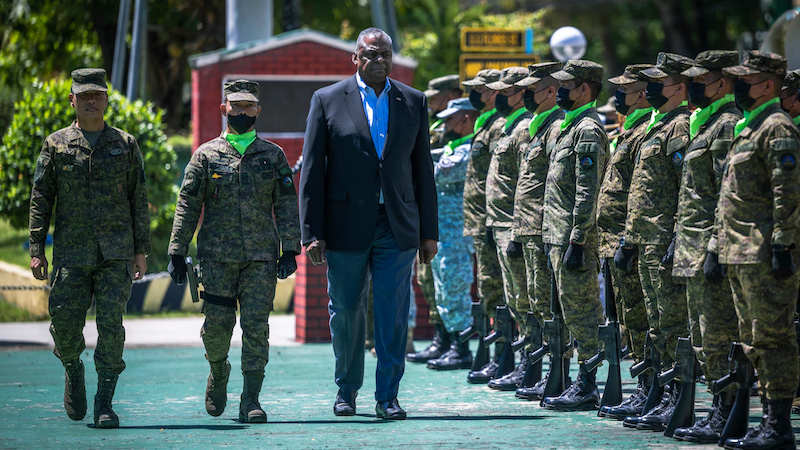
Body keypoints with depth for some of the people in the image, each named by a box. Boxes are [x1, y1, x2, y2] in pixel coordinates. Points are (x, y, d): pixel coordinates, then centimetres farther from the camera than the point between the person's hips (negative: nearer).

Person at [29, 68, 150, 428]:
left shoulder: (125, 145, 10)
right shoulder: (55, 145, 8)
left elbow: (139, 201, 10)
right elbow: (40, 200, 7)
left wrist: (141, 250, 4)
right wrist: (36, 249, -1)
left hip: (116, 253, 0)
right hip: (71, 253, 0)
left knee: (111, 324, -8)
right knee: (65, 321, -4)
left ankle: (104, 404, -4)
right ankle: (73, 369, 28)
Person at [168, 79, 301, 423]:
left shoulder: (272, 156, 10)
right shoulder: (207, 155, 7)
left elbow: (287, 205, 8)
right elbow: (187, 205, 6)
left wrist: (290, 249, -1)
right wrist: (177, 251, 0)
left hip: (262, 255, 0)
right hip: (217, 254, 0)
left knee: (256, 325, -7)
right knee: (217, 324, 0)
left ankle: (250, 401, -4)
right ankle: (219, 372, 31)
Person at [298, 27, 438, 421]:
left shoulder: (413, 102, 8)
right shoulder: (327, 101, 2)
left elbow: (422, 169, 10)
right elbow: (312, 170, 0)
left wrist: (429, 231, 7)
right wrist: (312, 233, -5)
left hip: (397, 226, 1)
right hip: (346, 226, -1)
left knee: (393, 316, -4)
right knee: (345, 313, 8)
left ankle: (387, 397, 2)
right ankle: (347, 390, 25)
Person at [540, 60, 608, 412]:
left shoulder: (588, 130, -14)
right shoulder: (573, 126, 18)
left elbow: (587, 192, -20)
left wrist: (576, 242, -23)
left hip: (573, 238, -10)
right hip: (560, 236, 10)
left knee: (581, 312, -7)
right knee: (578, 312, 11)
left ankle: (587, 389, -5)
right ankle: (584, 384, 15)